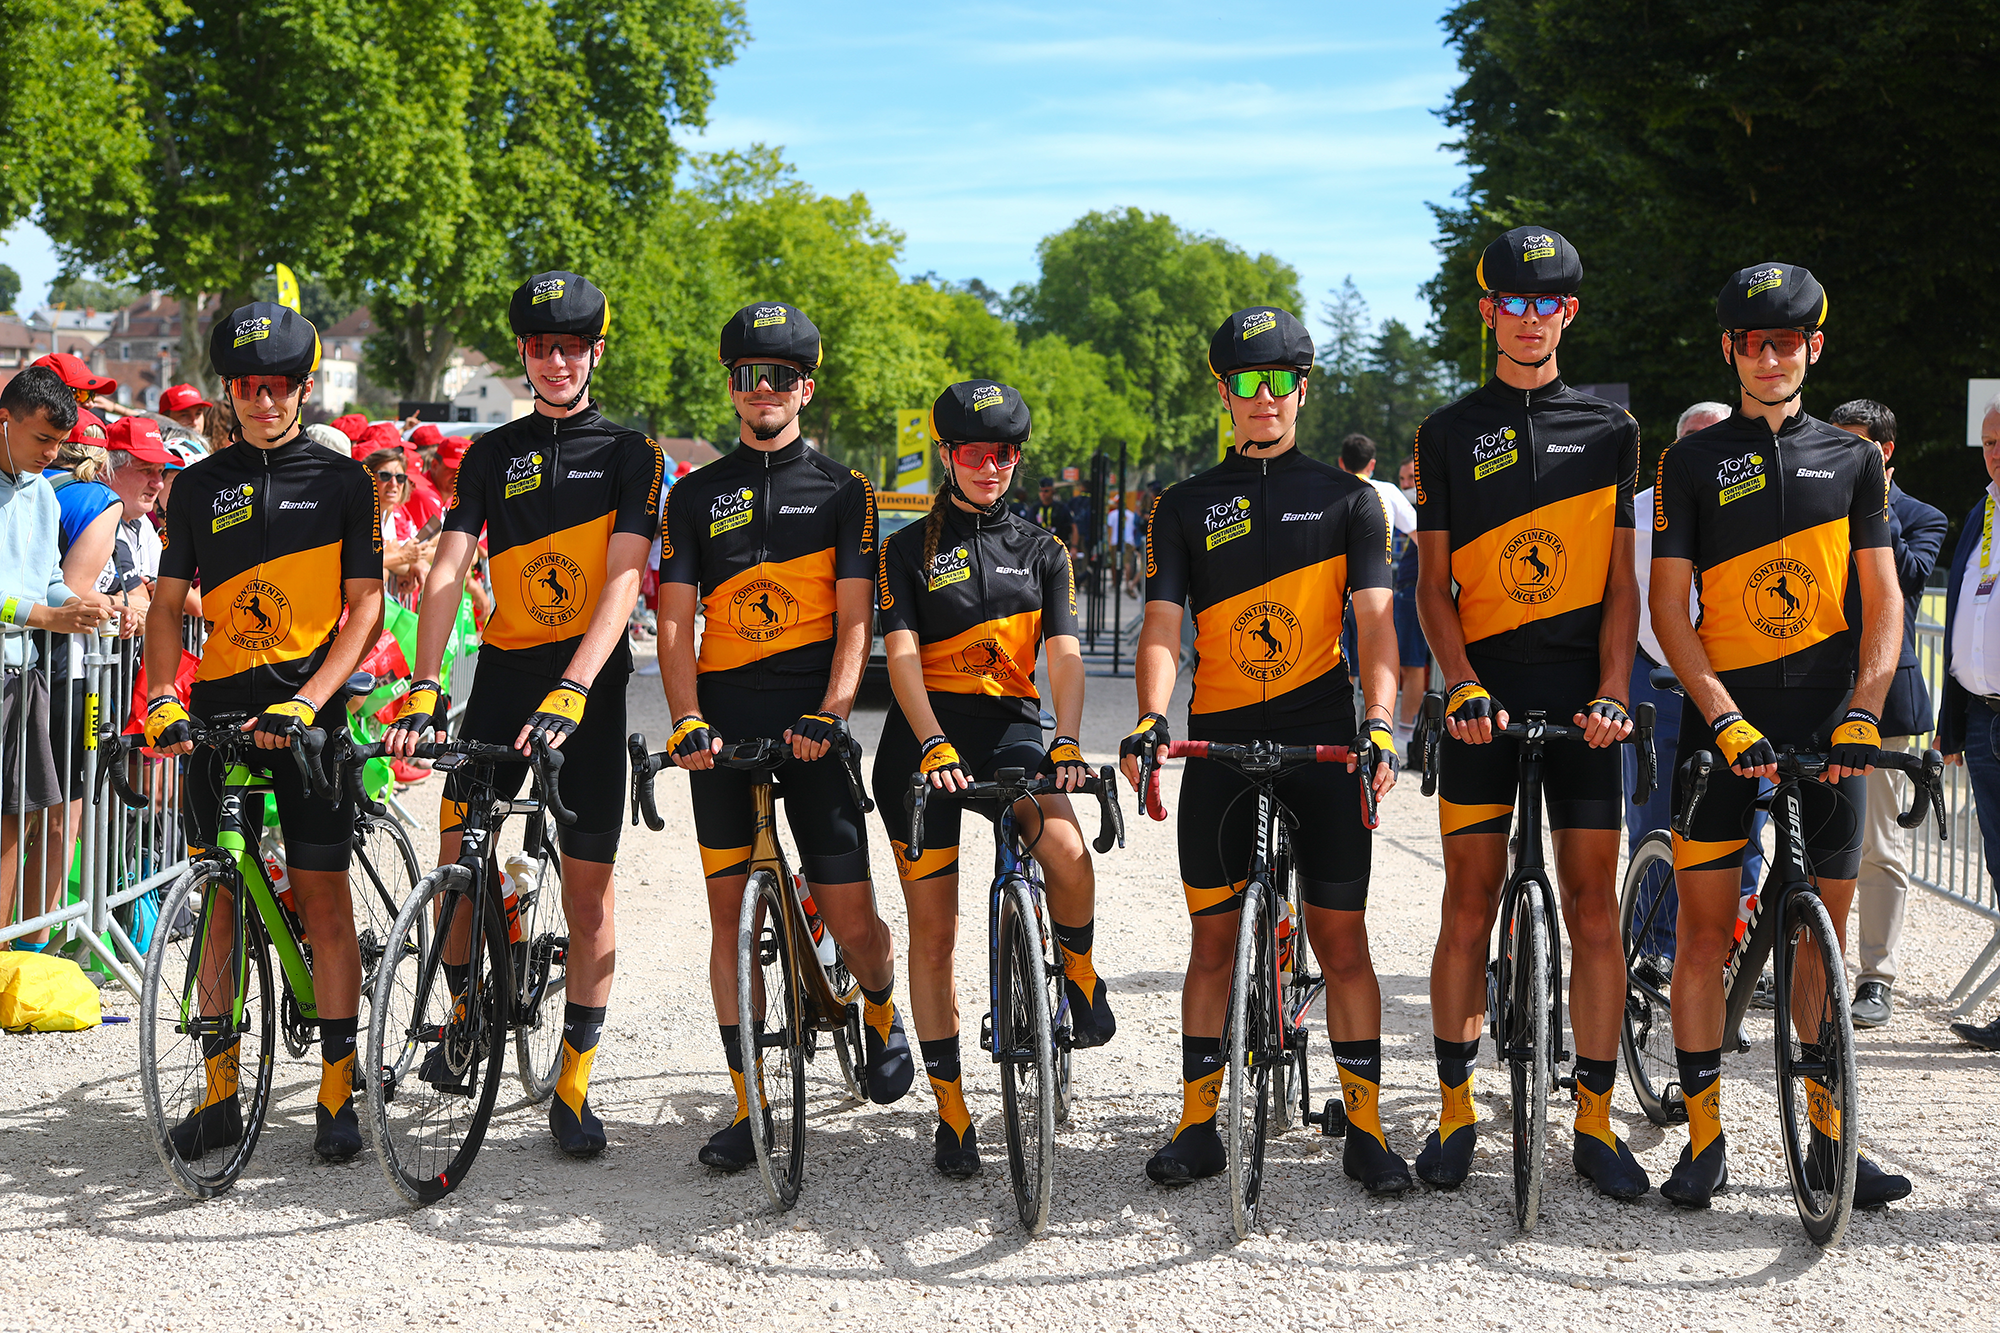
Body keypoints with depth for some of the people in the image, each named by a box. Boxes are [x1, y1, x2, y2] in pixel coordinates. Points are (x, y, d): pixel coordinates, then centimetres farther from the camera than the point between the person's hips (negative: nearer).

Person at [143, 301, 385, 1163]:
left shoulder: (340, 480, 2)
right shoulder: (200, 486, 9)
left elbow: (365, 608, -2)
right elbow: (168, 602, 9)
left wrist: (307, 701, -14)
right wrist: (162, 699, -8)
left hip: (307, 712, -3)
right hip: (217, 707, 3)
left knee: (323, 893, -2)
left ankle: (337, 1094, 4)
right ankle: (219, 1093, 12)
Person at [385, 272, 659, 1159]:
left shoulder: (628, 455, 0)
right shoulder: (491, 455, 8)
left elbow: (622, 583, -12)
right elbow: (447, 573, -2)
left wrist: (569, 691, -26)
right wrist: (423, 688, -17)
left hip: (588, 685, -2)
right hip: (503, 675, 2)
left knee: (588, 888, 1)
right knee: (454, 864, -7)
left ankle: (573, 1084, 9)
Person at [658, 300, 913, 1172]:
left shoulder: (841, 491, 7)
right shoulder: (695, 495, 11)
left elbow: (854, 619, -1)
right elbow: (674, 622, 4)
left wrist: (828, 714, -16)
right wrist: (687, 722, -12)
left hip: (808, 726, -2)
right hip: (722, 723, 2)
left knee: (851, 916, -3)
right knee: (728, 910, 0)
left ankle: (882, 1010, 30)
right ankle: (750, 1104, 6)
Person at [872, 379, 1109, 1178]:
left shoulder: (1042, 551, 11)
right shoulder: (910, 551, 5)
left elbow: (1063, 653, -3)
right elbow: (901, 652, -8)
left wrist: (1066, 739, -22)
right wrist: (933, 744, -25)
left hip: (1011, 727, 1)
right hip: (925, 736, -1)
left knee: (1068, 854, -29)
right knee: (933, 928, 0)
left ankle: (1078, 970, 2)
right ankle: (950, 1108, 10)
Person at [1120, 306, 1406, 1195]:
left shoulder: (1348, 499, 6)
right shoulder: (1185, 507, 8)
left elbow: (1374, 620, -5)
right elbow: (1162, 626, -1)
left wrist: (1378, 723, -21)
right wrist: (1150, 720, -20)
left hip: (1321, 745, -1)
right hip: (1218, 744, 1)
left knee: (1341, 937, 0)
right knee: (1213, 938, 6)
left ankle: (1365, 1128, 8)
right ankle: (1198, 1124, 14)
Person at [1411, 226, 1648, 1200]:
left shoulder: (1609, 429, 9)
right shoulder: (1450, 432, 7)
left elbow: (1621, 580, 6)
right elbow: (1432, 584, 5)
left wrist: (1611, 693, -8)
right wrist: (1464, 686, -10)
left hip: (1580, 696, 1)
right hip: (1483, 696, 0)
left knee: (1593, 905, 0)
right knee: (1470, 902, 0)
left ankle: (1595, 1121, 6)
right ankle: (1456, 1111, 9)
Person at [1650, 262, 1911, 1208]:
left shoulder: (1851, 459, 10)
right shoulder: (1692, 462, 4)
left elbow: (1882, 599, 5)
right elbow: (1669, 604, -3)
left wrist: (1861, 711, -10)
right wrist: (1725, 716, -15)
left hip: (1827, 721, 2)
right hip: (1723, 715, -2)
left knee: (1824, 933, 5)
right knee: (1704, 926, -3)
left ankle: (1827, 1138, 13)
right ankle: (1704, 1138, 5)